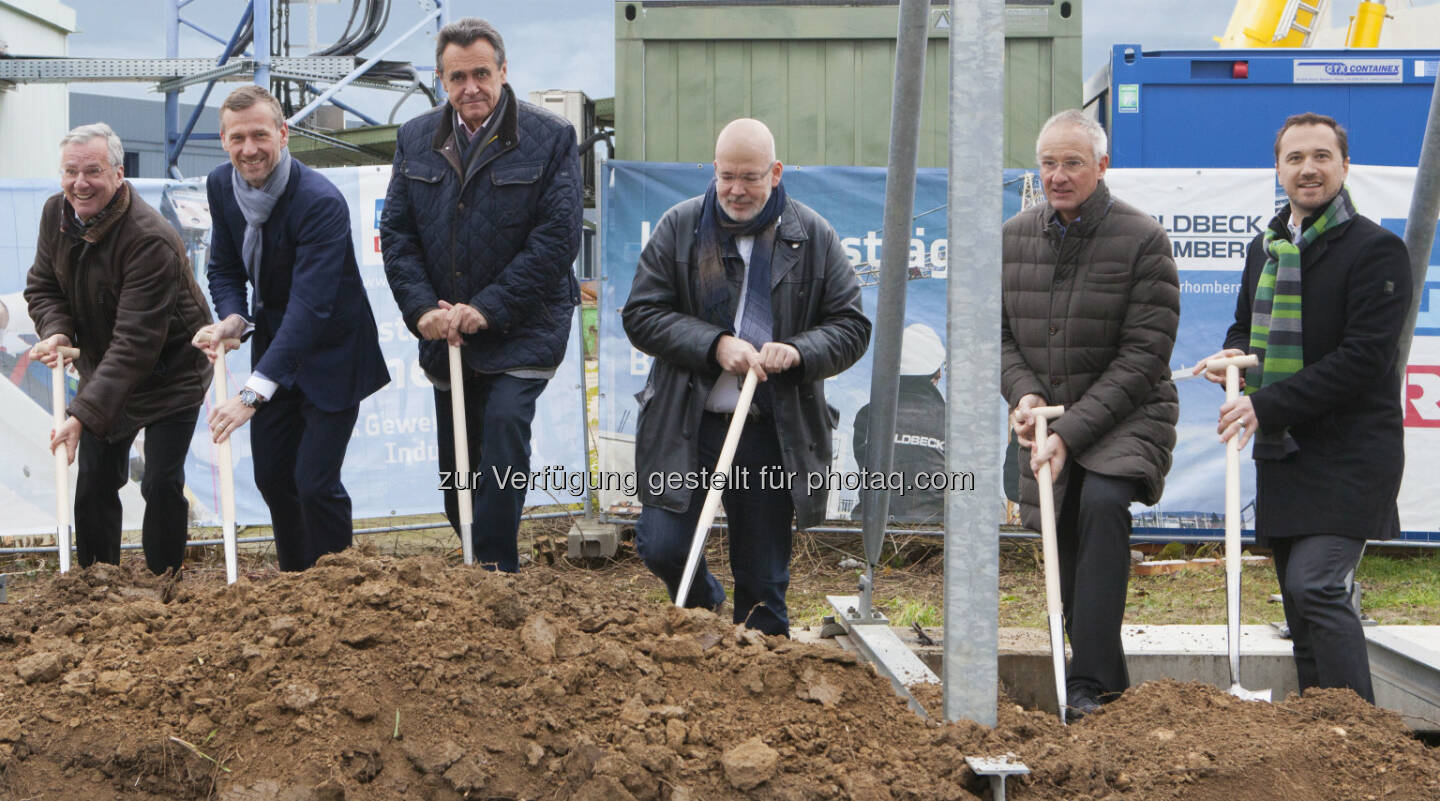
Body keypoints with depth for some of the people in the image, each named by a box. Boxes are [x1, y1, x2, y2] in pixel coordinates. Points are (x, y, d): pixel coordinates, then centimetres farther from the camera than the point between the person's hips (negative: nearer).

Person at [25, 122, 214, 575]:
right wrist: (55, 331, -18)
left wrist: (84, 415, -41)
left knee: (162, 484, -7)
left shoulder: (151, 240, -32)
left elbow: (135, 343, -36)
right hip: (101, 367, 7)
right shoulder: (57, 213, -7)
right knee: (94, 482, 8)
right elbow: (42, 286, 6)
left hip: (169, 373, -6)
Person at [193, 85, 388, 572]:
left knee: (315, 482, -10)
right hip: (274, 347, 7)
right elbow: (225, 267, 6)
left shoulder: (320, 202, -29)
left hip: (330, 356, -7)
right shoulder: (221, 184, -6)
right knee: (271, 476, 11)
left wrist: (253, 393, -42)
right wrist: (232, 320, -18)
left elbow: (310, 306, -35)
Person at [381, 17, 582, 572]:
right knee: (455, 466, 10)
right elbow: (396, 232, 5)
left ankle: (495, 572, -17)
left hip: (521, 333, -5)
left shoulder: (550, 138, -7)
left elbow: (558, 237, -13)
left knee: (505, 424, -24)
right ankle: (480, 568, 27)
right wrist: (421, 309, -11)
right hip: (444, 334, 5)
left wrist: (488, 308, -18)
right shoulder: (416, 140, 6)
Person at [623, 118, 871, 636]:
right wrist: (714, 344, -14)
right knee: (661, 547, -9)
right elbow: (641, 315, -1)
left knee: (764, 584, 6)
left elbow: (850, 326, 5)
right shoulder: (680, 227, 3)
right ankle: (702, 605, 24)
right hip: (687, 424, 0)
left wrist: (799, 351, -14)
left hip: (773, 436, 0)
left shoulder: (813, 237, 4)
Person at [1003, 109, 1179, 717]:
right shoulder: (1014, 237, 2)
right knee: (1063, 539, 8)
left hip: (1127, 417, -5)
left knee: (1102, 503, -30)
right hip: (1049, 420, 5)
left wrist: (1071, 432, -21)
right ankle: (1104, 677, 28)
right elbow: (999, 332, 10)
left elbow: (1142, 358, -16)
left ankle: (1088, 679, -27)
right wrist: (1024, 393, -11)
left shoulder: (1143, 240, -13)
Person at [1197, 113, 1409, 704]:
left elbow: (1363, 356, -17)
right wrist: (1235, 355, 3)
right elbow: (1245, 326, 28)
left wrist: (1266, 406, -21)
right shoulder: (1264, 248, 15)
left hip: (1348, 454, -7)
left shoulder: (1376, 249, -8)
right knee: (1302, 603, 10)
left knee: (1315, 586, -19)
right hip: (1282, 454, 8)